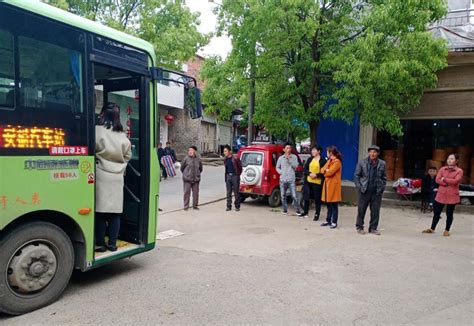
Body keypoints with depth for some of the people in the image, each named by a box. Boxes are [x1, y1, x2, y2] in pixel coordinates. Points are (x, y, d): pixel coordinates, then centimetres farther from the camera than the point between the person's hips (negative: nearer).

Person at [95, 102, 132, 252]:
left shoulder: (98, 130, -9)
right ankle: (112, 243, 14)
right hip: (117, 177, 4)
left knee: (100, 211, 3)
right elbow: (127, 155, 12)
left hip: (101, 175, -4)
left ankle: (100, 244, 9)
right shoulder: (122, 134, 6)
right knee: (115, 212, 8)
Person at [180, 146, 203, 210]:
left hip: (196, 179, 2)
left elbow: (200, 169, 16)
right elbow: (182, 168, 5)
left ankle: (195, 206, 20)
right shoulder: (186, 159, -6)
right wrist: (185, 174, 11)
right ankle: (186, 206, 12)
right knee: (187, 192, 1)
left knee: (196, 193, 7)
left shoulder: (198, 160, 1)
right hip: (187, 179, -2)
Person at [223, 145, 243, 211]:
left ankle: (237, 206, 11)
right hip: (228, 176, 5)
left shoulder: (235, 159, -8)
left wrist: (238, 175, 1)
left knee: (236, 192, 2)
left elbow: (240, 168, -1)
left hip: (234, 176, -5)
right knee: (228, 192, 7)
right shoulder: (225, 160, 10)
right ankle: (229, 206, 14)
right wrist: (226, 176, 11)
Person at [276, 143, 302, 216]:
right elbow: (277, 167, 16)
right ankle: (285, 210, 20)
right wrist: (281, 172, -1)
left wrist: (288, 159, -15)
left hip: (291, 180, -2)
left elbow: (295, 166, -9)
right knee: (283, 196, 6)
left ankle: (298, 210, 3)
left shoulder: (294, 157, 4)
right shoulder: (280, 158, 8)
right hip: (283, 180, 2)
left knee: (294, 196, -7)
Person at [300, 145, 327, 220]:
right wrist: (310, 173, -10)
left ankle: (317, 214, 13)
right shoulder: (310, 159, 10)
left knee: (317, 199, 2)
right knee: (306, 197, 12)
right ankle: (305, 212, 28)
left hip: (318, 182, -5)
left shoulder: (323, 160, -7)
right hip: (308, 181, 5)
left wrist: (316, 175, -19)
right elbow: (305, 169, 8)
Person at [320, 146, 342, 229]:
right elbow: (322, 170, 13)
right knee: (328, 204, 12)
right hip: (327, 184, 8)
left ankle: (334, 222, 3)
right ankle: (328, 221, 19)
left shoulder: (337, 162, -12)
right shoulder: (329, 161, 18)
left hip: (334, 185, -8)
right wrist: (326, 170, -8)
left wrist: (325, 172, 0)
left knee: (334, 205, -3)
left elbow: (330, 172, -20)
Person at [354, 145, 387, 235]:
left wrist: (382, 188, 2)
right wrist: (359, 186, -6)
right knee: (361, 210, 5)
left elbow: (384, 178, 12)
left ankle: (373, 228, 19)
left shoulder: (382, 164, 5)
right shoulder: (362, 162, -1)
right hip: (364, 191, -2)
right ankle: (359, 227, 18)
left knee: (375, 211, 6)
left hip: (377, 192, 2)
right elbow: (356, 175, 2)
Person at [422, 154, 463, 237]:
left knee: (449, 213, 6)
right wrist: (447, 183, -15)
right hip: (441, 194, 3)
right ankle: (432, 228, 19)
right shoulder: (442, 169, 7)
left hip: (452, 195, -3)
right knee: (436, 212, 8)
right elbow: (437, 180, -3)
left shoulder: (459, 171, -2)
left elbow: (455, 181, -17)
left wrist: (444, 179, -9)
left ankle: (447, 230, 19)